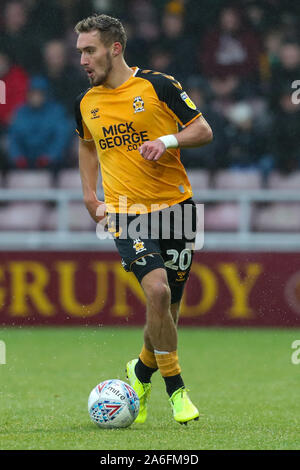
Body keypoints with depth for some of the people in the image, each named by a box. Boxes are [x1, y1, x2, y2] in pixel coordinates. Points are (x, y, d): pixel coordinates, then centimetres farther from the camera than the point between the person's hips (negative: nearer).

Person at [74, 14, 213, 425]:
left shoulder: (158, 86, -4)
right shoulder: (85, 103, 8)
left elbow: (203, 131, 0)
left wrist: (167, 141, -18)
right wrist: (90, 196, 15)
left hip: (175, 206, -1)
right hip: (126, 213, 1)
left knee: (168, 308, 4)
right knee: (157, 291, -21)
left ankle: (142, 370, 33)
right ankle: (175, 389, -9)